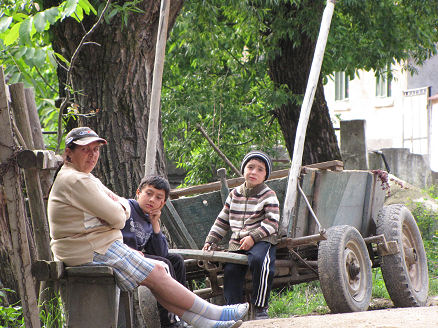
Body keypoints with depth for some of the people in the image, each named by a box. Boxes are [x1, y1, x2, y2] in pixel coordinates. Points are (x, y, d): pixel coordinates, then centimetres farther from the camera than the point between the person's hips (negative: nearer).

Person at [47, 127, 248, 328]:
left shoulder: (87, 179, 19)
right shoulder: (75, 181, -17)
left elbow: (124, 208, 15)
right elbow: (116, 218, -18)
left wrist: (119, 208, -9)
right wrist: (118, 212, 6)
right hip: (91, 252, -11)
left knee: (157, 271, 2)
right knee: (156, 276, -9)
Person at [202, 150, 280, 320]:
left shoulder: (268, 195, 2)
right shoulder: (234, 195, 16)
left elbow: (272, 223, -9)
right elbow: (222, 220, 23)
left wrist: (253, 237, -20)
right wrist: (210, 241, 16)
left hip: (261, 241, -5)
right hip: (237, 242, 5)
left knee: (258, 260, -34)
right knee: (230, 269, -19)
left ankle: (260, 308, -23)